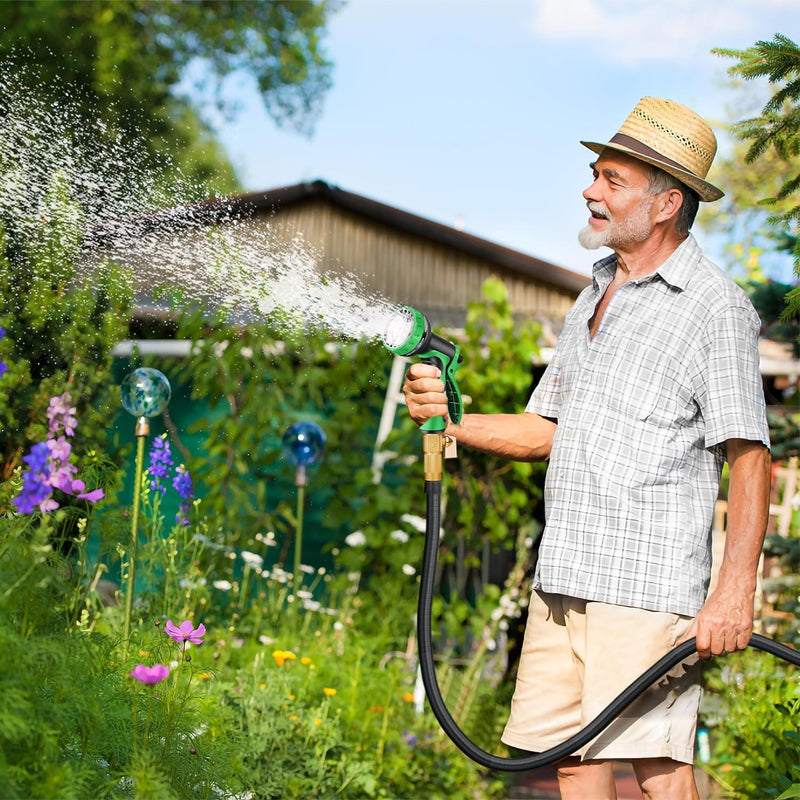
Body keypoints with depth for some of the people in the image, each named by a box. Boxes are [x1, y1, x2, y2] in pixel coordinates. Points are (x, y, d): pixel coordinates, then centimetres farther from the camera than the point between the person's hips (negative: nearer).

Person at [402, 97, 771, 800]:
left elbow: (750, 458, -11)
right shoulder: (595, 299, 19)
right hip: (564, 582, 8)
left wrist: (736, 589, -20)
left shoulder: (716, 307, -6)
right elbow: (545, 430, 23)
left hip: (646, 584, -8)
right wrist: (450, 419, 6)